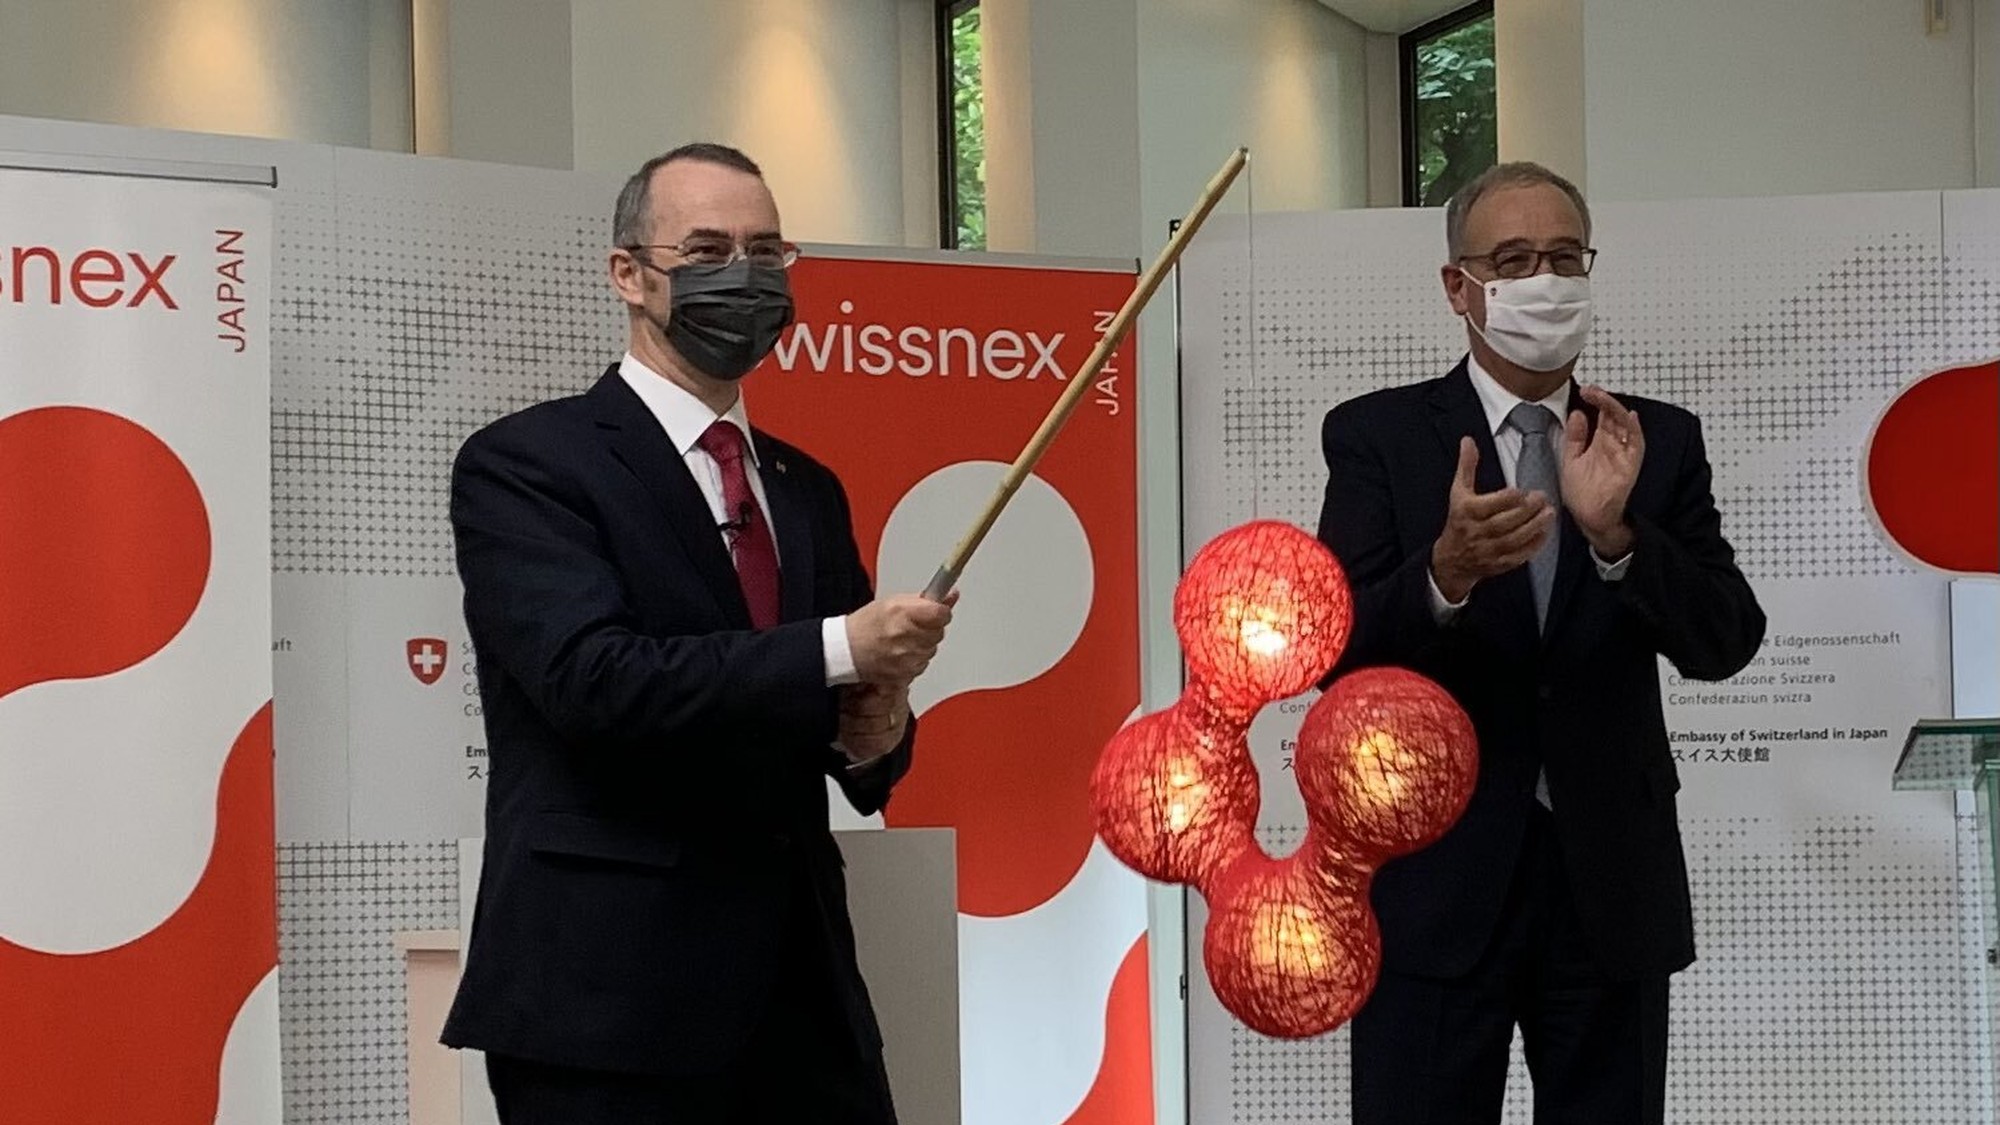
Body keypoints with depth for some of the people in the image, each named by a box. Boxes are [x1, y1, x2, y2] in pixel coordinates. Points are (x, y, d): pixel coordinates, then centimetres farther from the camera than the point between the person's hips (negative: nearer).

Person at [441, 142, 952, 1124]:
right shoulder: (525, 464, -4)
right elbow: (592, 679, -19)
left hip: (802, 989, 6)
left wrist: (873, 737, -5)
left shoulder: (807, 491, 17)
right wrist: (838, 651, -20)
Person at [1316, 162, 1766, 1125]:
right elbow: (1336, 650, -9)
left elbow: (1727, 641, -3)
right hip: (1437, 880, -2)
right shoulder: (1377, 436, 0)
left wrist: (1615, 534, -21)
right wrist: (1447, 572, -28)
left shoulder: (1657, 442, 7)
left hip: (1612, 882, 2)